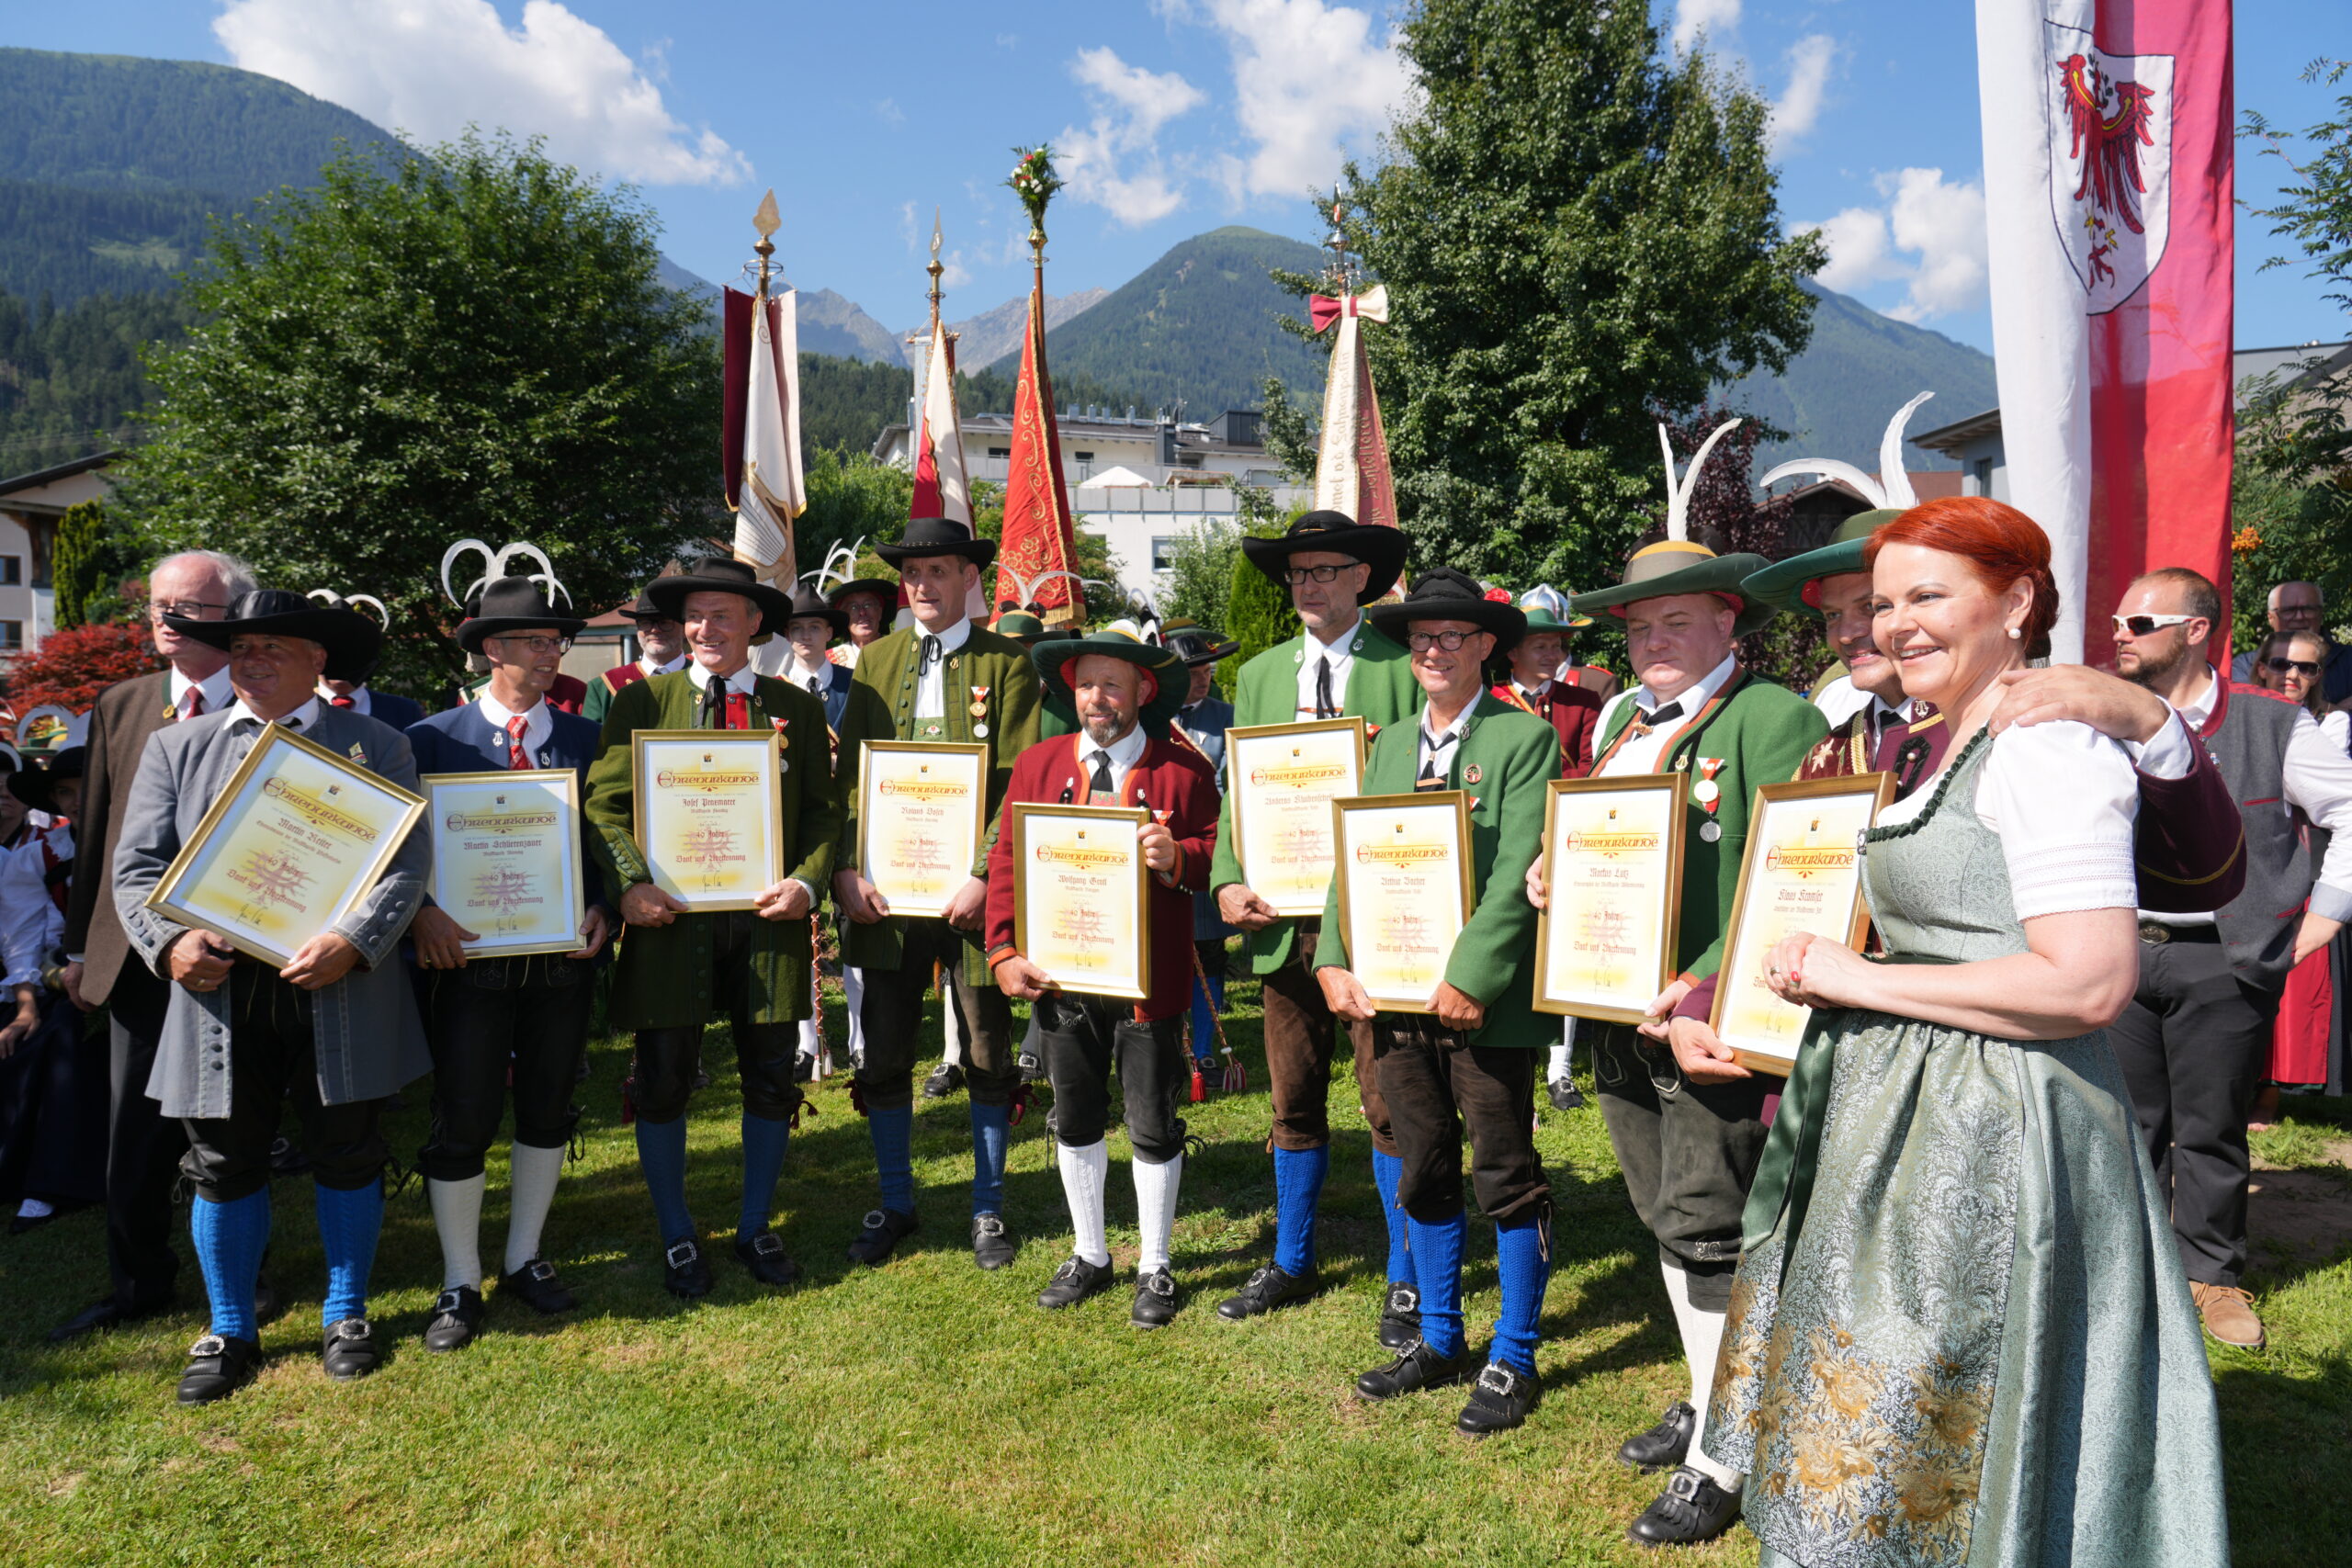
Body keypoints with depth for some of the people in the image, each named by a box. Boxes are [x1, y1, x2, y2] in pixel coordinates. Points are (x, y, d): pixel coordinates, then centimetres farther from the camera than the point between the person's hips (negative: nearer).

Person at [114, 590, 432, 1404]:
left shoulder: (375, 745, 5)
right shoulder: (175, 748, 11)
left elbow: (407, 863, -4)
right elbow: (137, 869, 6)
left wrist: (352, 942, -19)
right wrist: (170, 943, -13)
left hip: (341, 992, -1)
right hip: (218, 991, 2)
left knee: (346, 1154, 9)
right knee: (224, 1163, 9)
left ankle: (346, 1315, 27)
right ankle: (230, 1333, 26)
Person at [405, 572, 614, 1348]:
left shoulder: (584, 738, 6)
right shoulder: (434, 738, -2)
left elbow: (607, 841, 8)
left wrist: (601, 911, -7)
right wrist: (421, 914, -18)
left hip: (563, 957, 3)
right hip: (469, 955, -3)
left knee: (547, 1112, 13)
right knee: (462, 1123, 2)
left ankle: (524, 1260, 30)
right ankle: (460, 1284, 18)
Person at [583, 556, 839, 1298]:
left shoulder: (797, 708, 8)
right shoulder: (640, 702, 5)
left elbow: (823, 809, 5)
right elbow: (604, 804, 0)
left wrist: (806, 883, -11)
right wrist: (631, 883, -16)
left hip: (767, 915, 1)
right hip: (671, 917, -1)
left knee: (770, 1080, 9)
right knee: (662, 1083, 5)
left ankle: (755, 1229, 27)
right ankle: (677, 1239, 23)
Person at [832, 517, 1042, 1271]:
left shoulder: (1007, 663, 0)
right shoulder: (875, 659, 10)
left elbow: (1021, 783, -7)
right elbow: (849, 772, 7)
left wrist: (985, 875, -17)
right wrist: (846, 868, -6)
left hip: (972, 889, -3)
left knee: (989, 1057, 8)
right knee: (884, 1054, 9)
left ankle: (988, 1207, 24)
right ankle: (894, 1204, 26)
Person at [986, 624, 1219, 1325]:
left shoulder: (1183, 768, -4)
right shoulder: (1039, 763, 4)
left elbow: (1215, 854, -3)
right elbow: (1007, 860, 4)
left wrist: (1178, 858, -26)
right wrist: (1003, 951, -6)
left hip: (1149, 979, -3)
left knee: (1153, 1127, 6)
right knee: (1075, 1119, 15)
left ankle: (1155, 1269, 24)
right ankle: (1089, 1256, 33)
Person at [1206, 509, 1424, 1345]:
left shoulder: (1404, 669, -1)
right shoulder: (1260, 676, 13)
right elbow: (1237, 794, 11)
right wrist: (1228, 880, -3)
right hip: (1283, 921, 4)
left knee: (1388, 1105, 2)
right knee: (1294, 1104, 15)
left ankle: (1407, 1280, 17)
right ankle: (1292, 1263, 31)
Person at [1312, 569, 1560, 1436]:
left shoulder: (1525, 739, -6)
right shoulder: (1389, 746, 14)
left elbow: (1516, 875, -14)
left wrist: (1470, 981, -20)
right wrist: (1334, 961, -2)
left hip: (1485, 1001, -6)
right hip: (1395, 996, 6)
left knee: (1506, 1179, 5)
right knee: (1424, 1176, 15)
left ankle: (1512, 1360, 19)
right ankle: (1439, 1340, 31)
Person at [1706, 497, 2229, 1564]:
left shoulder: (2045, 746, -17)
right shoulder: (1950, 747, 14)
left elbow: (2087, 983, -25)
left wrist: (1861, 980, -19)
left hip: (1990, 1138, -10)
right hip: (1911, 1120, 10)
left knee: (1929, 1475, 3)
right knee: (1861, 1437, 19)